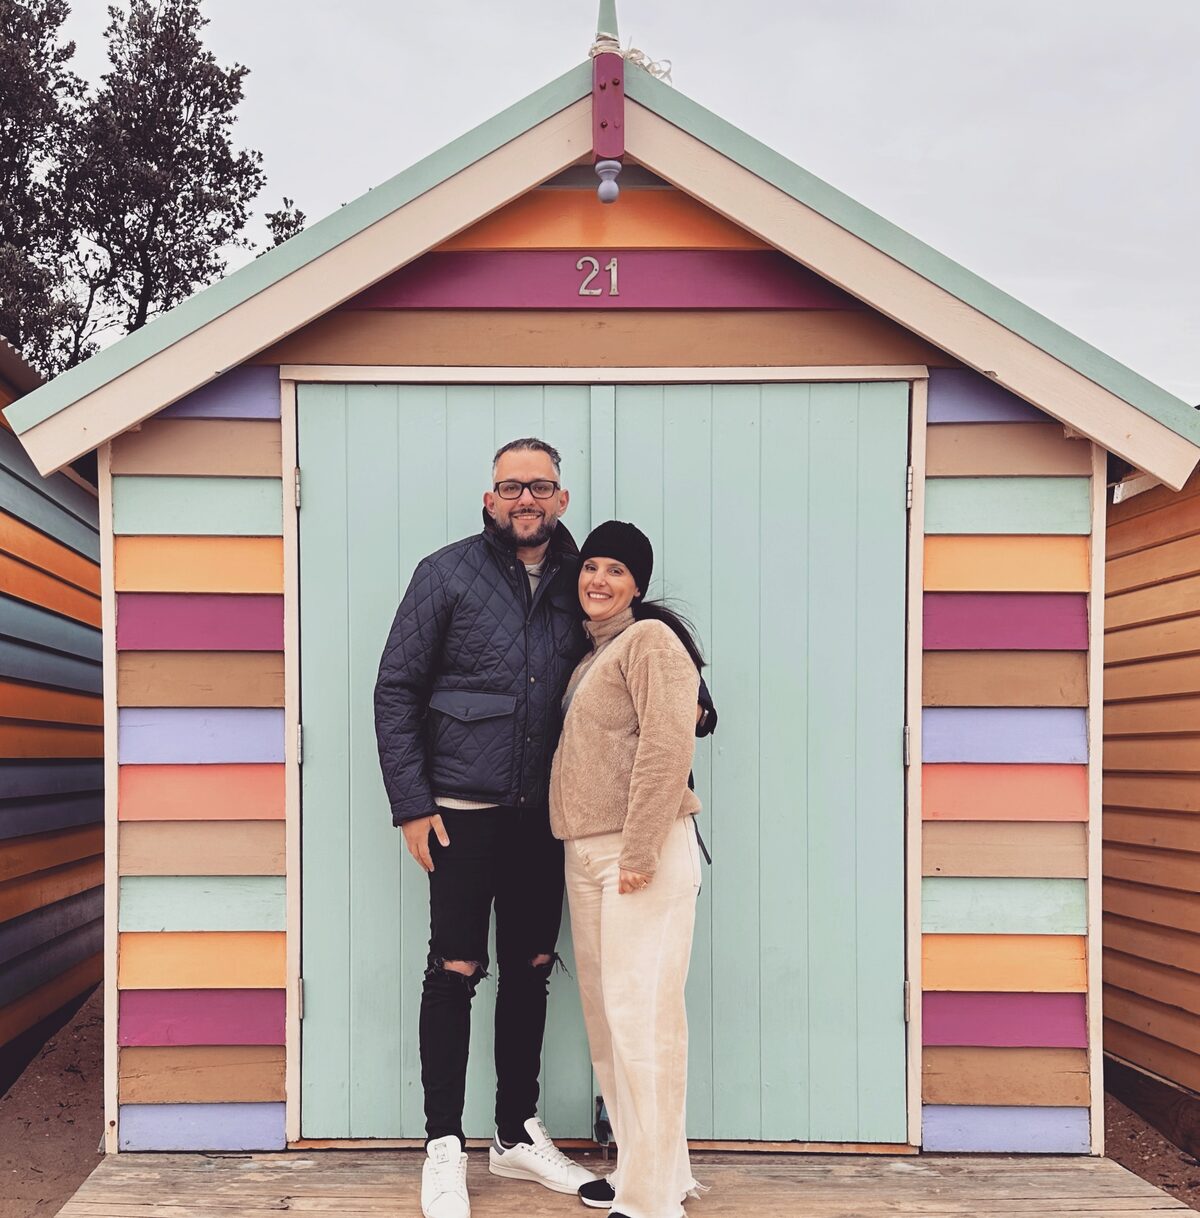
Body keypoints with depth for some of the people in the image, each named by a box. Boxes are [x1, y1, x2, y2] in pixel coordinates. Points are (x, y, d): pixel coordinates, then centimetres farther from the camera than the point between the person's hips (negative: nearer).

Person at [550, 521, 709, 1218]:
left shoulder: (650, 638, -7)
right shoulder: (594, 652, 21)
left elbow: (666, 747, -18)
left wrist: (638, 853, -21)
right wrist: (590, 851, 14)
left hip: (640, 853, -10)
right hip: (587, 855, 10)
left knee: (641, 1013, -9)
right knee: (607, 1013, 13)